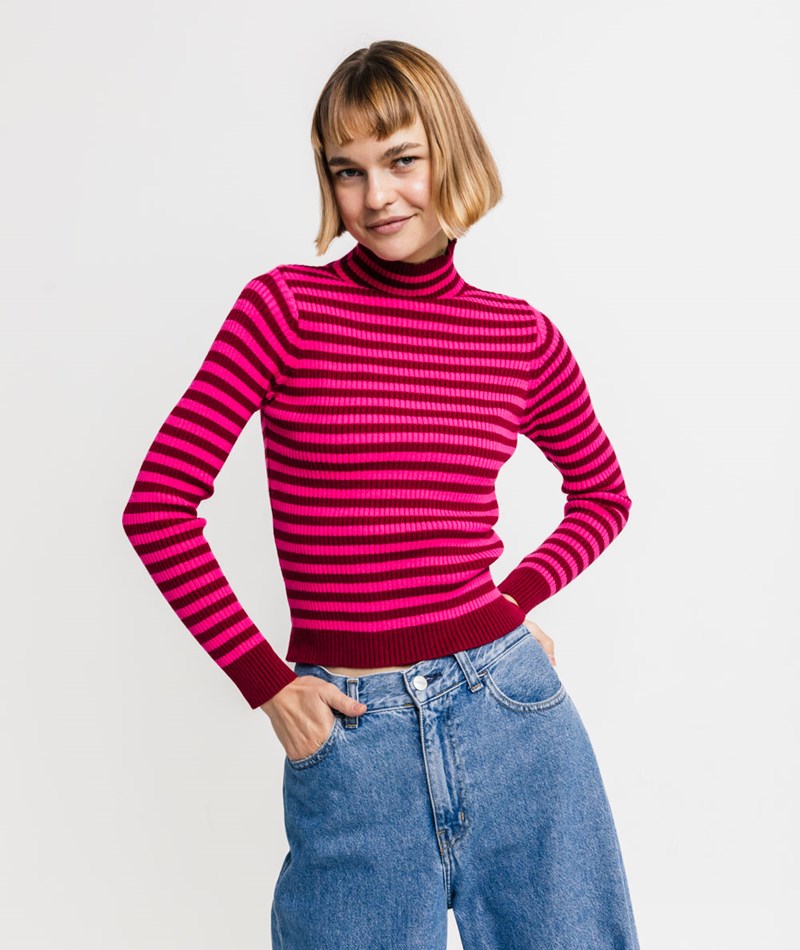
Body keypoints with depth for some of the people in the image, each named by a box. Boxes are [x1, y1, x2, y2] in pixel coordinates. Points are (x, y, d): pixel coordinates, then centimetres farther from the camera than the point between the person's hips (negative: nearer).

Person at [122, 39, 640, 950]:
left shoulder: (522, 335, 3)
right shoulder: (285, 306, -5)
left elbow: (603, 493, 19)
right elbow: (157, 504, -7)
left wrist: (522, 594, 3)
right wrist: (266, 683, -7)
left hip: (512, 709, 3)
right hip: (349, 732, -2)